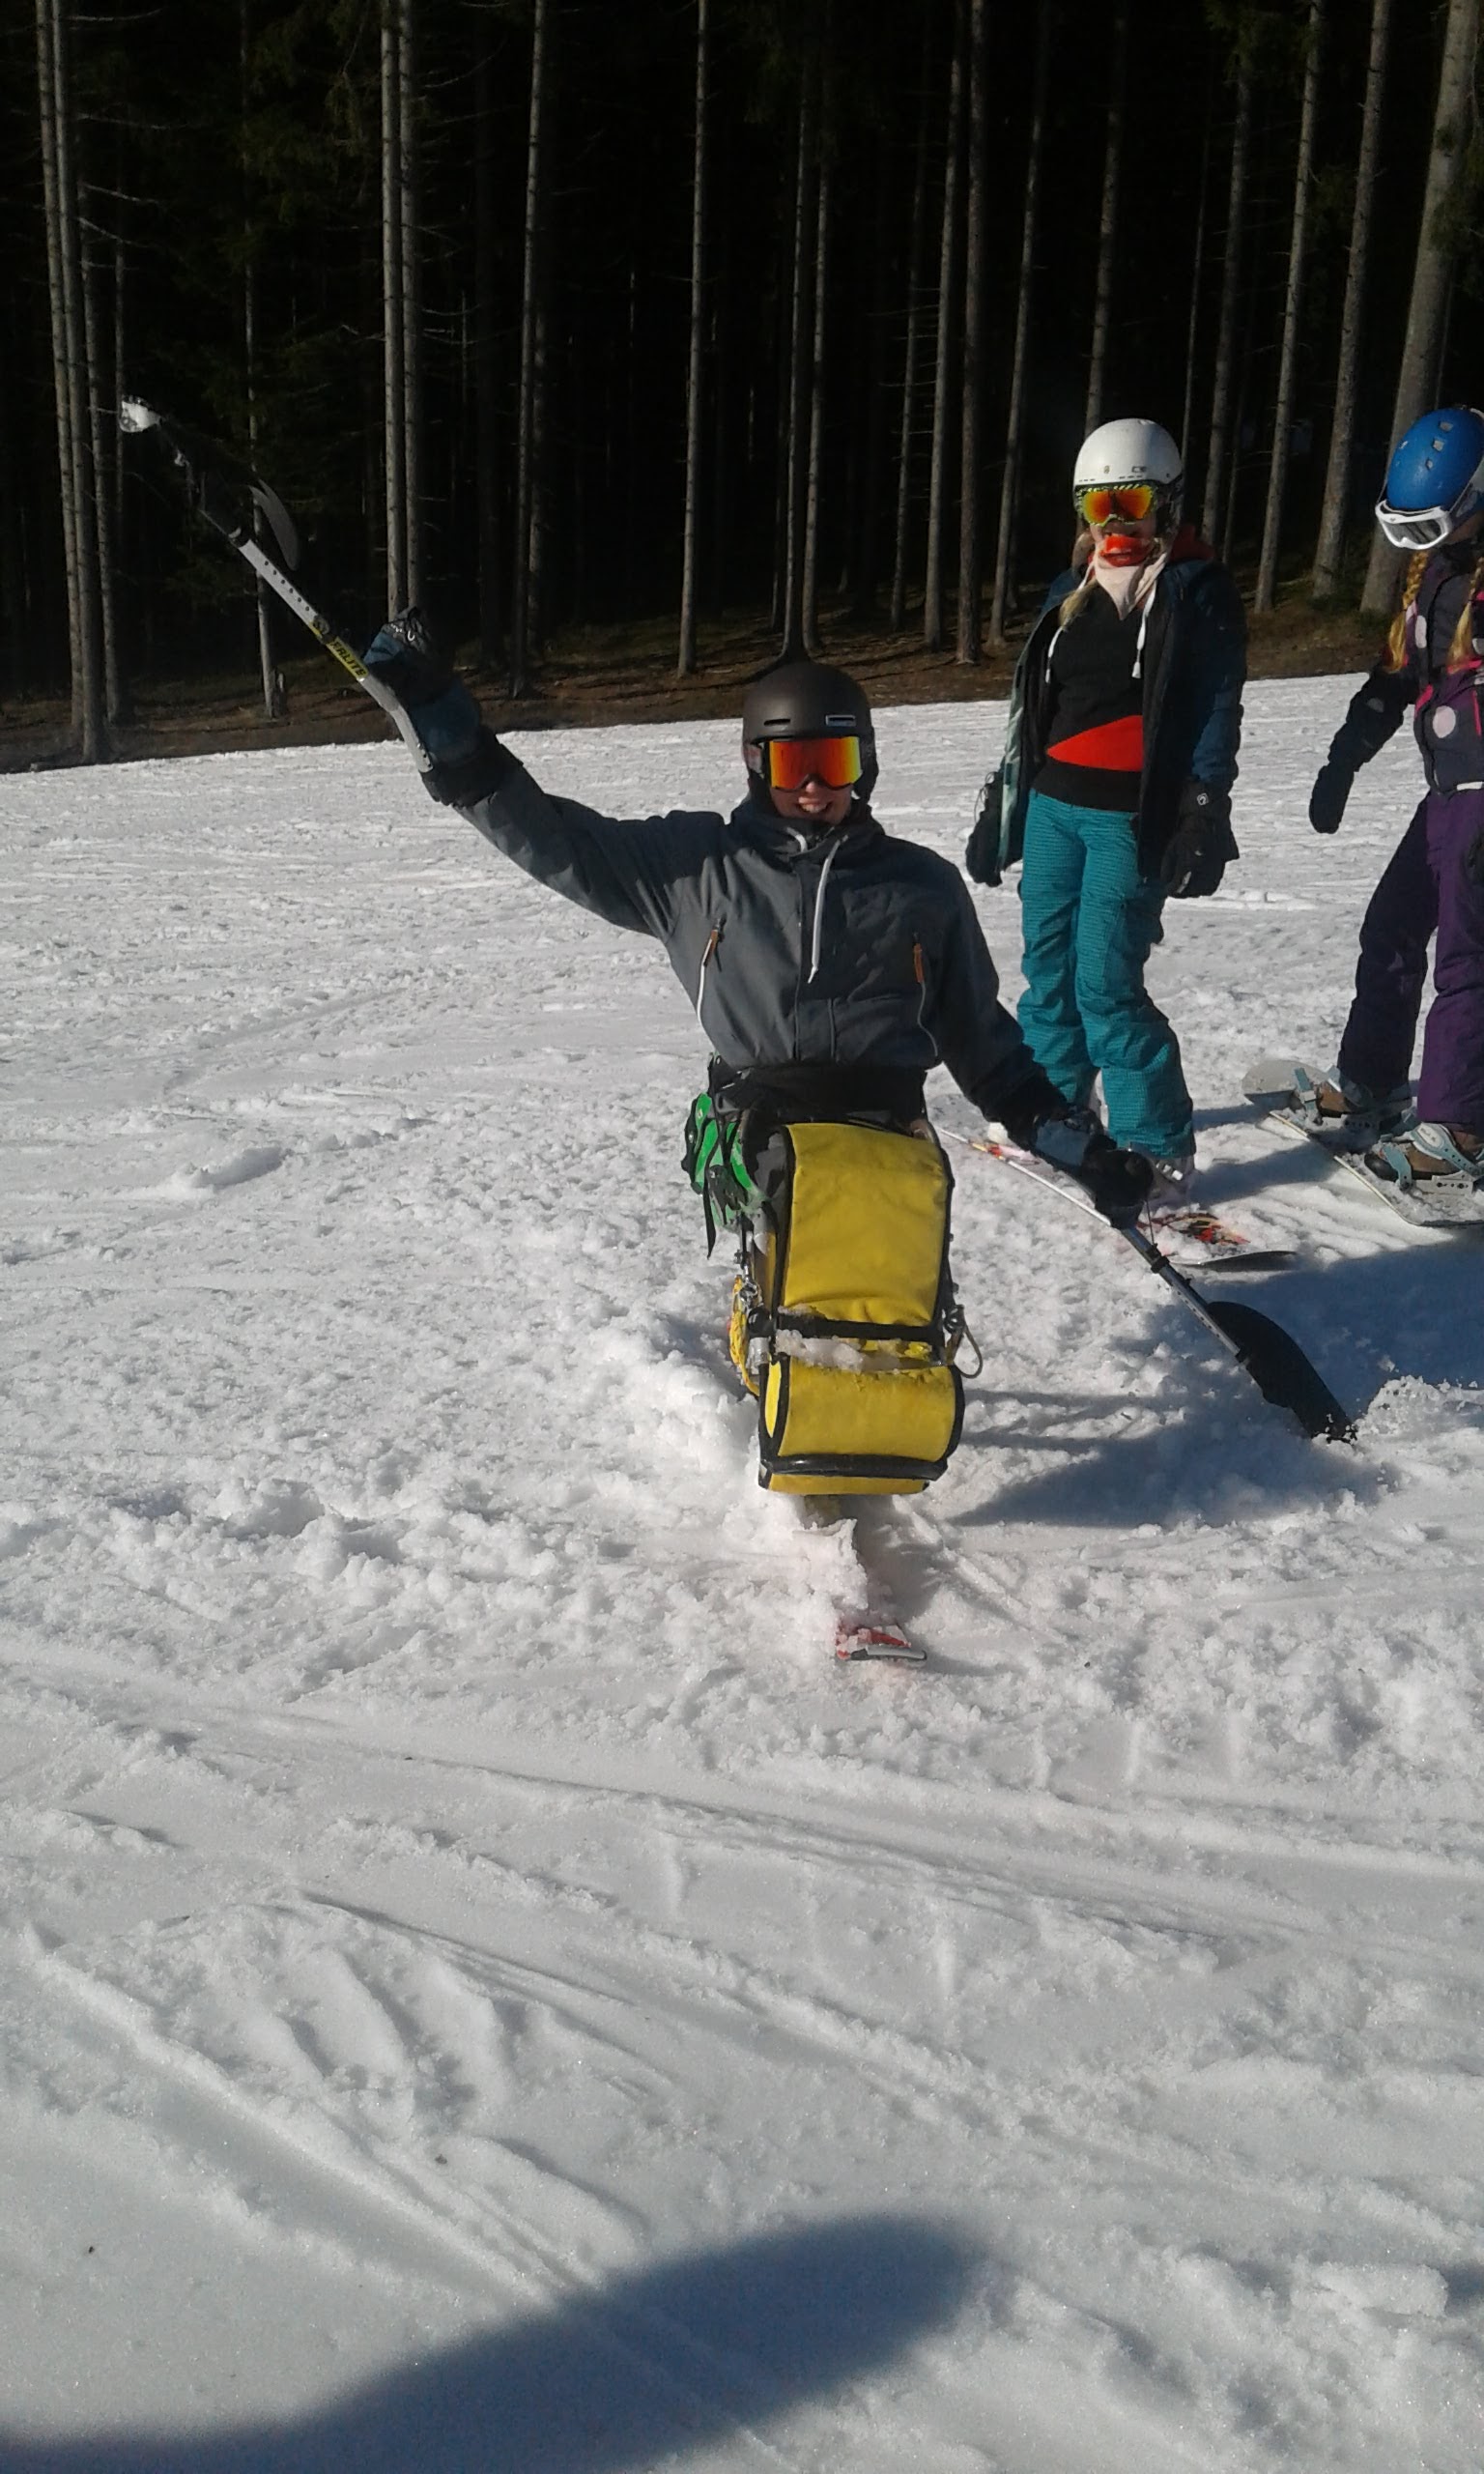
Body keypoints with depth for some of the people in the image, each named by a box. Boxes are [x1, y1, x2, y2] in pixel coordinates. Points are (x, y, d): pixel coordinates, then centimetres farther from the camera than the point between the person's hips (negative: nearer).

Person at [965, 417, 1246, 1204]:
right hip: (1053, 804, 6)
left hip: (1132, 817, -6)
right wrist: (999, 806, 17)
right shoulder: (1072, 590, 15)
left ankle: (1158, 1148, -2)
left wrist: (1204, 820, -14)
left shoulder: (1198, 591, -2)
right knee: (1048, 965, 10)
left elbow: (1217, 711, -6)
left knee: (1106, 982, -12)